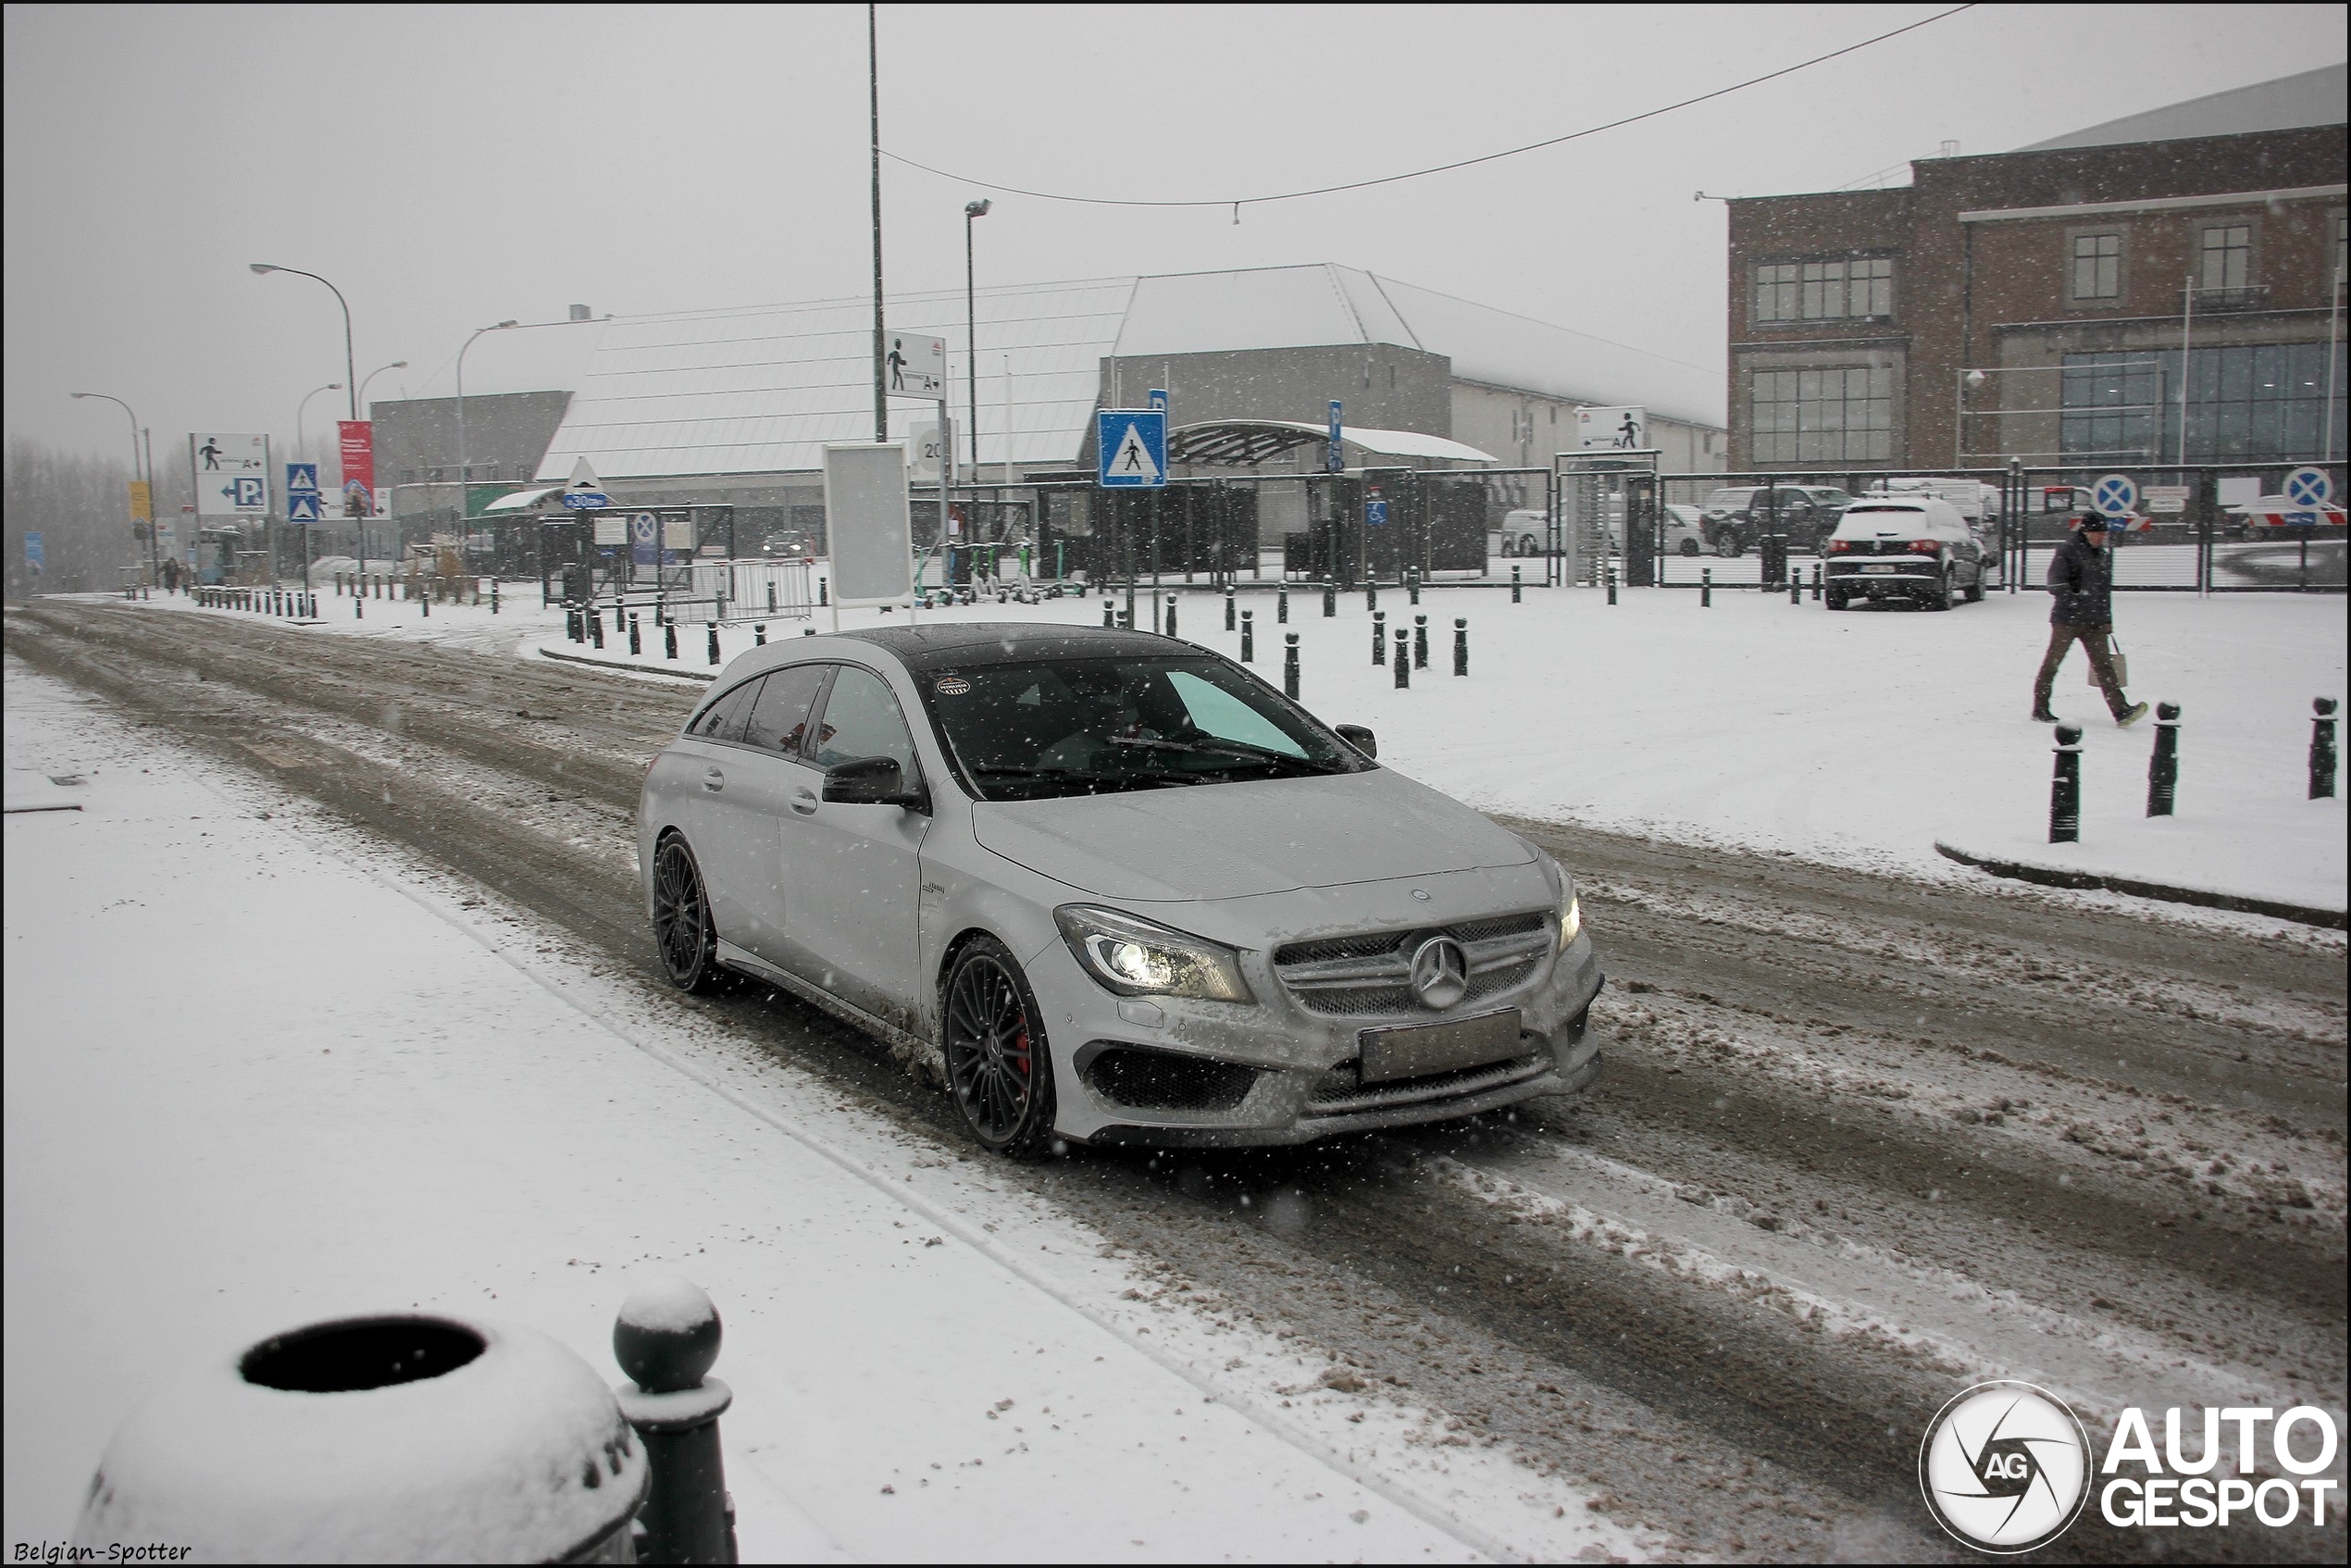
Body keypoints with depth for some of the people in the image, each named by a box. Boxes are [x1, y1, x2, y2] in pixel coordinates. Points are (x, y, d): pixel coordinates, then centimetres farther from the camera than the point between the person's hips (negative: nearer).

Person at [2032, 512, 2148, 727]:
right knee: (2052, 663, 2)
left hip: (2095, 622, 6)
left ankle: (2121, 711, -11)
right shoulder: (2067, 551, -6)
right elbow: (2056, 583, -16)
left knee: (2104, 664, -3)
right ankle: (2040, 710, 11)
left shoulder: (2103, 556, 16)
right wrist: (2072, 600, -29)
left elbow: (2105, 590, 24)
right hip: (2067, 619, -6)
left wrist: (2107, 620, 22)